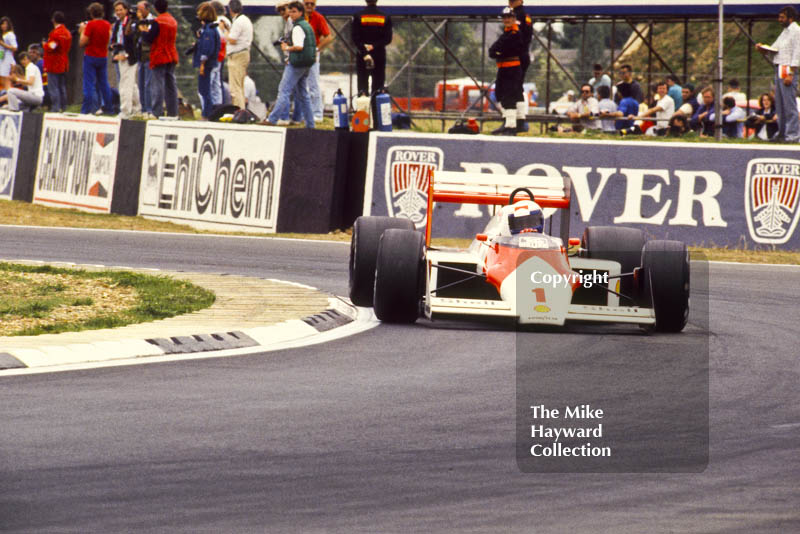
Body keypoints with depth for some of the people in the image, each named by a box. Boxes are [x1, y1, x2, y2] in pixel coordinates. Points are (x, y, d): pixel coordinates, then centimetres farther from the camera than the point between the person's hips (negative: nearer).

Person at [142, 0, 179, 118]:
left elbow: (148, 39, -17)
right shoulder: (173, 21, 10)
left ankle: (157, 112, -10)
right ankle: (173, 112, 11)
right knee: (171, 84, 10)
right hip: (171, 57, 7)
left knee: (158, 84, -6)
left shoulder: (157, 22, -14)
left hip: (159, 57, -7)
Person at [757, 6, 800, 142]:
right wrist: (763, 49, 1)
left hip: (788, 70, -9)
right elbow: (773, 51, 22)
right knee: (780, 104, 11)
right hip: (779, 70, 9)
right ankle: (782, 132, 17)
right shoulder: (785, 32, 21)